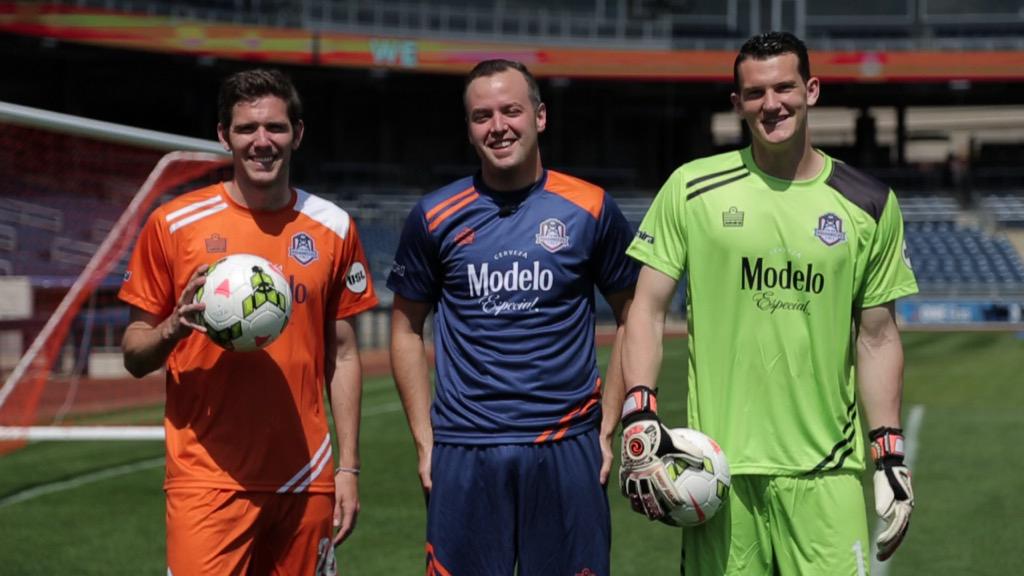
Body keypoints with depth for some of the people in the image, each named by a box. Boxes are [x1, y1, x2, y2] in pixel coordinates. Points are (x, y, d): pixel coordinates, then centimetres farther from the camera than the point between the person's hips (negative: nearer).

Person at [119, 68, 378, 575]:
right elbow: (135, 356, 3)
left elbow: (342, 356, 12)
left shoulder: (332, 228, 7)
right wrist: (175, 327, -19)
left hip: (306, 481, 3)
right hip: (208, 478, -3)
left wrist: (348, 468, 6)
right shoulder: (173, 225, -1)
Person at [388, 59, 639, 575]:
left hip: (567, 451, 0)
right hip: (463, 454, 0)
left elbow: (632, 320, 10)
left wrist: (608, 427, 3)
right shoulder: (435, 217, 3)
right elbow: (407, 330, 11)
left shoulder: (590, 210, 2)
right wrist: (424, 441, 4)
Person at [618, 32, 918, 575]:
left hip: (826, 472, 1)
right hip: (719, 463, -1)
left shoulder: (869, 204, 7)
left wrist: (890, 457, 5)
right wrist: (638, 418, -8)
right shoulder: (693, 188, 4)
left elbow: (876, 339, 10)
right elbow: (648, 310, 4)